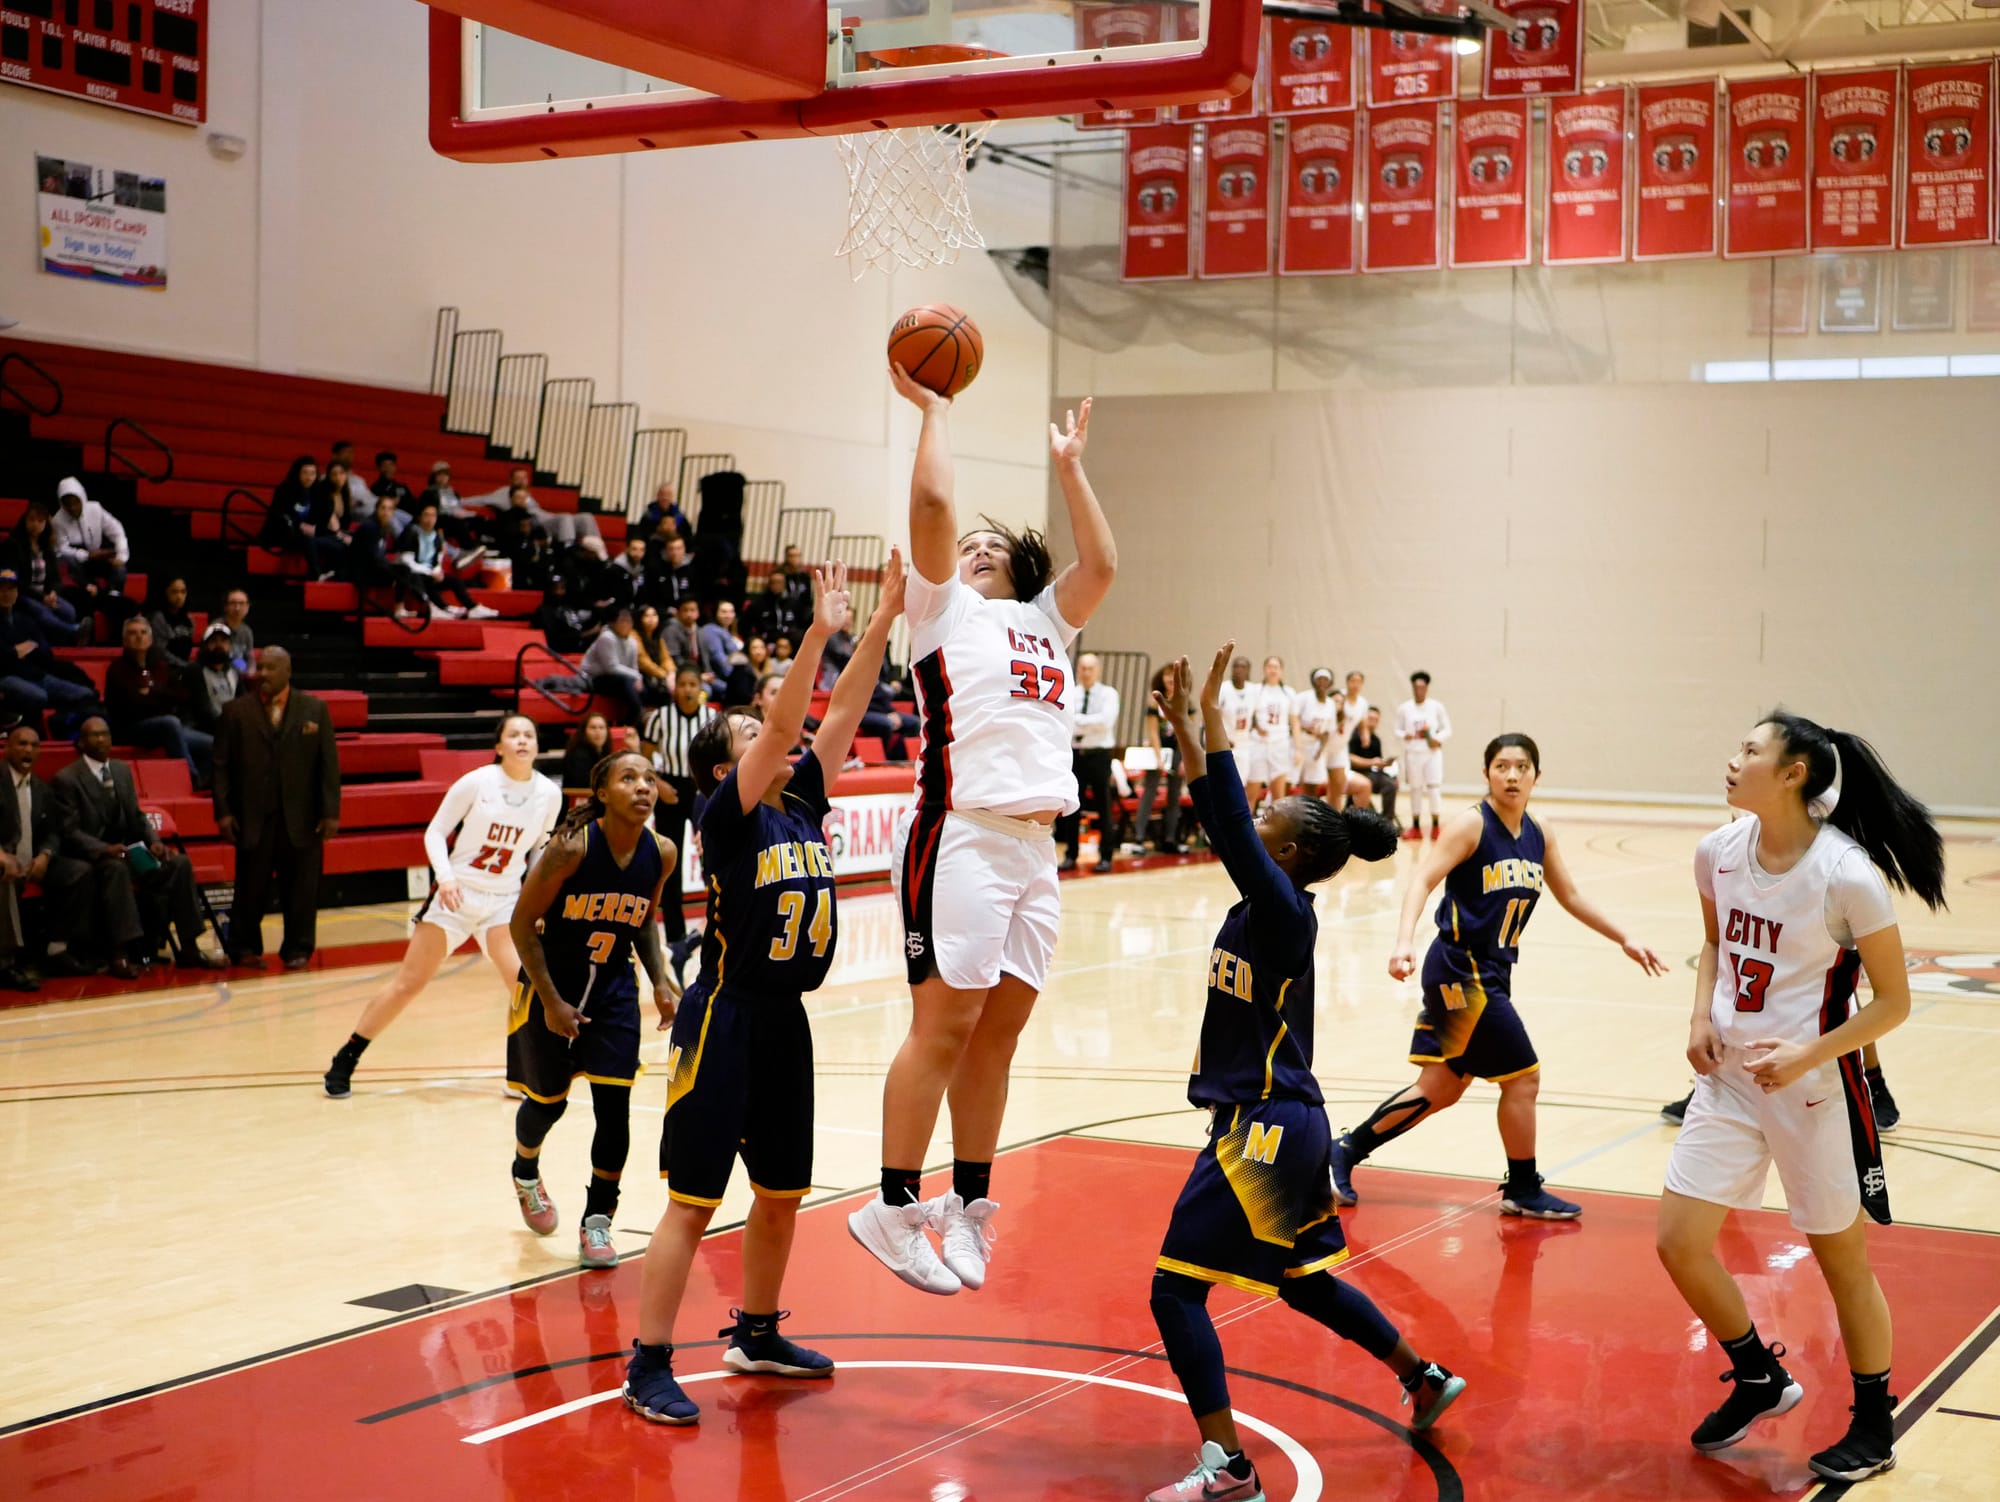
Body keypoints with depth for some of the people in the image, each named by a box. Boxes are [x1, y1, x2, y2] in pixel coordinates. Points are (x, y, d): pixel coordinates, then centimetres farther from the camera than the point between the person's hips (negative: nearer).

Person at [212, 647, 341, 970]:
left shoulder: (314, 709, 6)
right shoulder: (237, 712, 5)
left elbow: (329, 763, 3)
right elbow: (221, 766, 5)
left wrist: (331, 812, -4)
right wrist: (223, 811, -5)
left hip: (301, 818, 0)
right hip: (253, 818, 0)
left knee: (300, 888, 4)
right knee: (250, 887, 3)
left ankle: (297, 950, 16)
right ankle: (245, 949, 16)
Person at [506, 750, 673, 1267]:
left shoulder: (660, 854, -9)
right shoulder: (572, 846, -24)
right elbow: (522, 923, -15)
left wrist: (660, 982, -3)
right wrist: (551, 1001, -16)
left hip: (613, 988, 3)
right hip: (551, 985, -3)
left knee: (614, 1106, -6)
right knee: (548, 1101, 12)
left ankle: (597, 1222, 10)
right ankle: (525, 1174, 45)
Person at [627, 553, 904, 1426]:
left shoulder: (801, 805, 9)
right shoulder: (724, 815, -10)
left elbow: (843, 714, 4)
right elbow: (784, 725, -23)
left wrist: (885, 619, -1)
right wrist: (820, 632, -27)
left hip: (785, 1018, 8)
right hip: (726, 1017, -8)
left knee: (782, 1193, 17)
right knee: (694, 1202, -5)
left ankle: (756, 1336, 33)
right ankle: (649, 1366, 2)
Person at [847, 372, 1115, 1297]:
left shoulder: (1042, 619, 24)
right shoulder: (943, 605, 7)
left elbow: (1101, 563, 14)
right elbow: (931, 502, -6)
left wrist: (1069, 466, 19)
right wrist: (931, 407, 3)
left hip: (1036, 846, 6)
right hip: (962, 835, -6)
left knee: (998, 1031, 8)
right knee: (944, 1025, -7)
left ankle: (967, 1205, 17)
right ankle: (894, 1209, 0)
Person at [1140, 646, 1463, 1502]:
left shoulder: (1283, 910, -17)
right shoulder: (1267, 904, 6)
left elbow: (1232, 831, -29)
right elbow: (1220, 820, 13)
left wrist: (1213, 720, -29)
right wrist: (1183, 726, 9)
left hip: (1265, 1129, -10)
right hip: (1286, 1122, 10)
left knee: (1176, 1288, -9)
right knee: (1300, 1281, 26)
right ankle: (1426, 1380, 41)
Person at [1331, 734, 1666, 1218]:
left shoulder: (1539, 837, 8)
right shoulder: (1473, 825, -13)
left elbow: (1570, 897, 19)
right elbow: (1424, 880, -22)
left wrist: (1623, 939, 20)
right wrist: (1403, 942, -36)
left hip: (1490, 973, 8)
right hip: (1461, 971, -8)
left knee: (1440, 1089, 13)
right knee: (1523, 1077, -2)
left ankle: (1347, 1152, 23)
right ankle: (1524, 1191, 14)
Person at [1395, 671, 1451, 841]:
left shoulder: (1436, 707, 0)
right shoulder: (1403, 708, 1)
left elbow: (1447, 729, 4)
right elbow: (1397, 730, 4)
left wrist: (1438, 739, -14)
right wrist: (1405, 736, -17)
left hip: (1432, 752, -1)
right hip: (1412, 753, 1)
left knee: (1434, 787, -8)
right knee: (1415, 789, 8)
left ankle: (1435, 826, -1)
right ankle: (1416, 827, 16)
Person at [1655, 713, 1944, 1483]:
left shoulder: (1846, 874, -20)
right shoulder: (1718, 851, -4)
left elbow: (1893, 1001, -12)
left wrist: (1807, 1056, -20)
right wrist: (1701, 1017, 0)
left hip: (1814, 1087, -5)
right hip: (1728, 1077, 6)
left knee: (1841, 1259, 9)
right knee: (1679, 1243, 2)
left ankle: (1874, 1428, 29)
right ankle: (1760, 1380, 27)